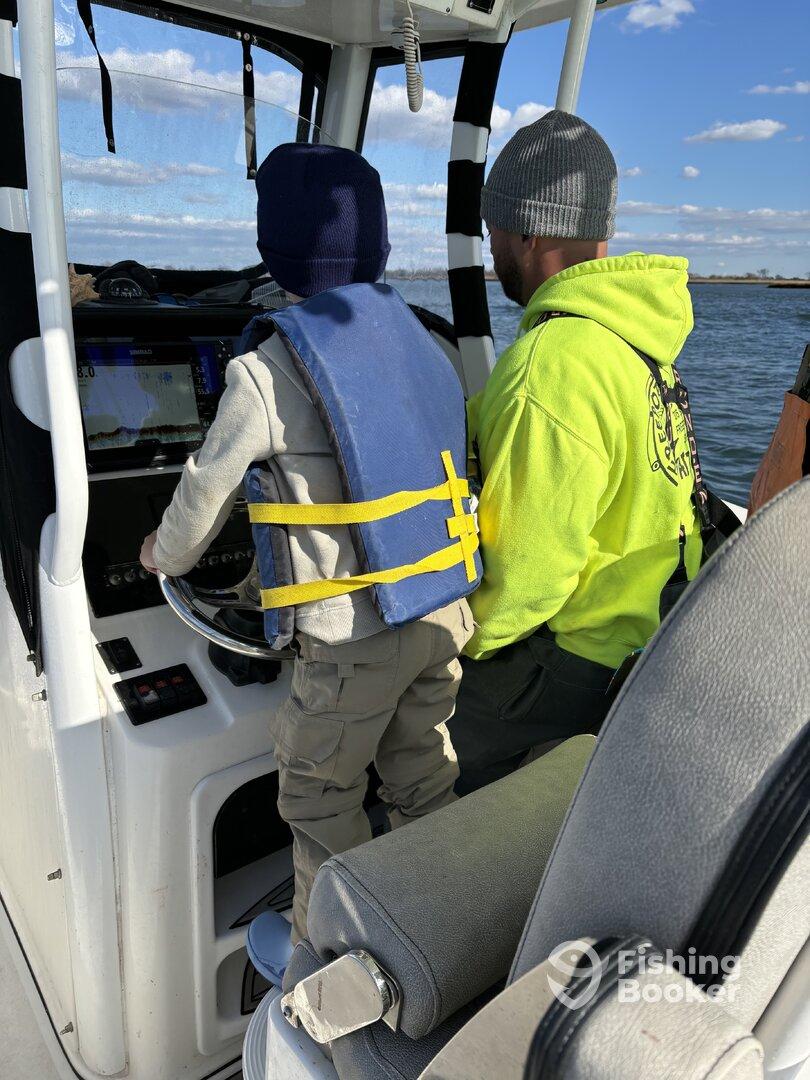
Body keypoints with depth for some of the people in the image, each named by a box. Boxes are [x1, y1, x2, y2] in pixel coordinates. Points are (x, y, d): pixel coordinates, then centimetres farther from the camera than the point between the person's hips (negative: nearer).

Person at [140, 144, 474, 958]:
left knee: (320, 799, 17)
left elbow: (205, 494, -3)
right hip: (444, 614, 6)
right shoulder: (425, 341, 3)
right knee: (423, 778, 23)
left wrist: (164, 556, 19)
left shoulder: (265, 376, -15)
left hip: (353, 640, -6)